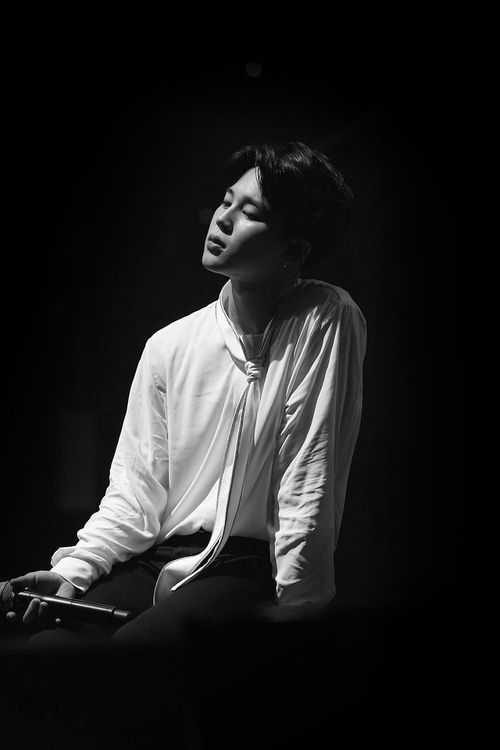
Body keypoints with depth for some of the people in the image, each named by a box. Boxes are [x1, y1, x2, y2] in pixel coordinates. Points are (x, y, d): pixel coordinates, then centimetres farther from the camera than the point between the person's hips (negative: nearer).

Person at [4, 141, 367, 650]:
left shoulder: (326, 321, -8)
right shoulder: (168, 346, 5)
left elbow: (309, 488, -10)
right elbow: (135, 493, 6)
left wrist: (292, 611, -13)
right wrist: (74, 571, -8)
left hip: (251, 568, -3)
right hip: (159, 558, 4)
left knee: (135, 644, -30)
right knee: (46, 639, -21)